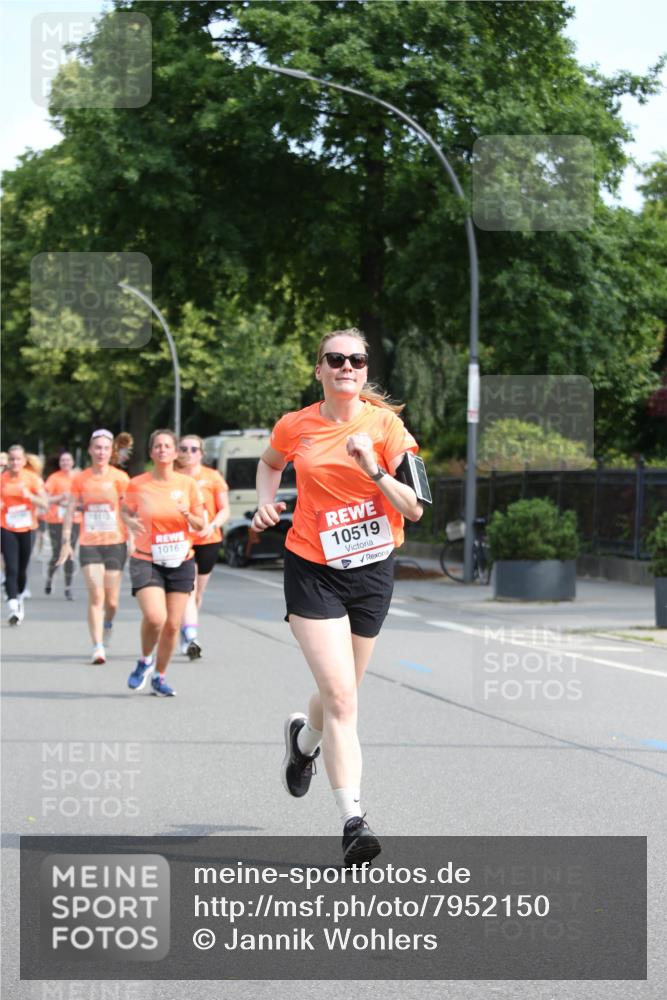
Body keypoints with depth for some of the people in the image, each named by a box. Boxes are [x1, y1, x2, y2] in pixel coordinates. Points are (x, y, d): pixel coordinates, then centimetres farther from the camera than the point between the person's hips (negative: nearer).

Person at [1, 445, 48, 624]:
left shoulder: (32, 478, -4)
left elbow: (44, 504, -5)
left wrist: (29, 495, -20)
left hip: (27, 529, 1)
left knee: (22, 569, 12)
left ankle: (20, 599, 38)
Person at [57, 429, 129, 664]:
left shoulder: (119, 478, -1)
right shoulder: (80, 479, 4)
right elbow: (70, 511, 7)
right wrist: (66, 541, 1)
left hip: (115, 543, 0)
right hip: (89, 544, 0)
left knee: (111, 601, 5)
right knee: (96, 596, -15)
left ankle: (108, 623, 39)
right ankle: (98, 647, -15)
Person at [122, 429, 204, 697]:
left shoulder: (187, 484, 1)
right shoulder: (137, 485, -4)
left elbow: (200, 525, 7)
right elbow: (125, 511, 12)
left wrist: (188, 516, -15)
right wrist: (130, 522, -11)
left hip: (180, 562, 2)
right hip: (146, 561, -2)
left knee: (173, 625, 2)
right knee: (154, 617, -22)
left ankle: (159, 677, 24)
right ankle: (144, 661, 8)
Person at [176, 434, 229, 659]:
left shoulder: (212, 477, 4)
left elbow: (224, 509, 5)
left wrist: (212, 525, -14)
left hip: (208, 541, 2)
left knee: (198, 592, 12)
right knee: (188, 590, -16)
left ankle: (186, 633, 30)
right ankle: (191, 639, -25)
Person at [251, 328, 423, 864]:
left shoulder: (385, 425, -6)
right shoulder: (295, 427, -2)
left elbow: (414, 509, -11)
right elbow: (270, 463, 22)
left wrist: (374, 469, -25)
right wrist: (267, 503, 4)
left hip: (373, 571, 1)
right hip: (313, 571, -1)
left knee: (340, 696, 15)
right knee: (340, 698, -16)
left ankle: (304, 737, 51)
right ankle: (353, 819, -16)